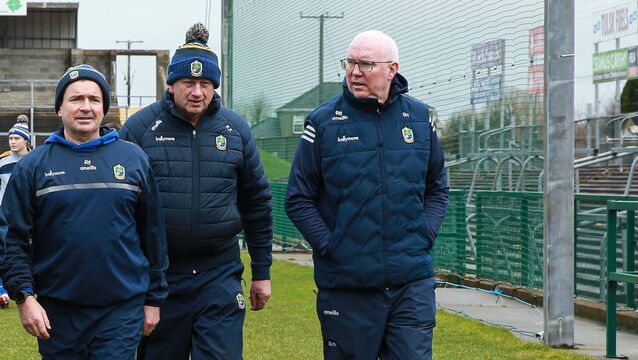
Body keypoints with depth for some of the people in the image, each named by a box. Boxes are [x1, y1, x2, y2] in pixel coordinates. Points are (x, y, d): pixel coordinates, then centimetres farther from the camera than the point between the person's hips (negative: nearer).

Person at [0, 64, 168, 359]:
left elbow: (153, 233, 9)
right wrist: (24, 296, -10)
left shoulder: (133, 158, 7)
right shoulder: (33, 166, 3)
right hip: (57, 313, 0)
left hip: (121, 312, 0)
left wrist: (154, 298, 8)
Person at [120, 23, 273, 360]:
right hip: (155, 278, -1)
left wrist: (261, 272, 11)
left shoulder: (235, 129, 5)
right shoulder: (140, 127, -2)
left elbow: (257, 203, 12)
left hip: (220, 278, 1)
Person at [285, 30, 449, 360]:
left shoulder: (419, 118, 7)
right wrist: (328, 245, -8)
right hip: (345, 286, -1)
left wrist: (424, 236, 3)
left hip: (412, 283, 1)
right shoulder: (323, 122, -1)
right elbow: (298, 199, 2)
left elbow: (438, 188, 17)